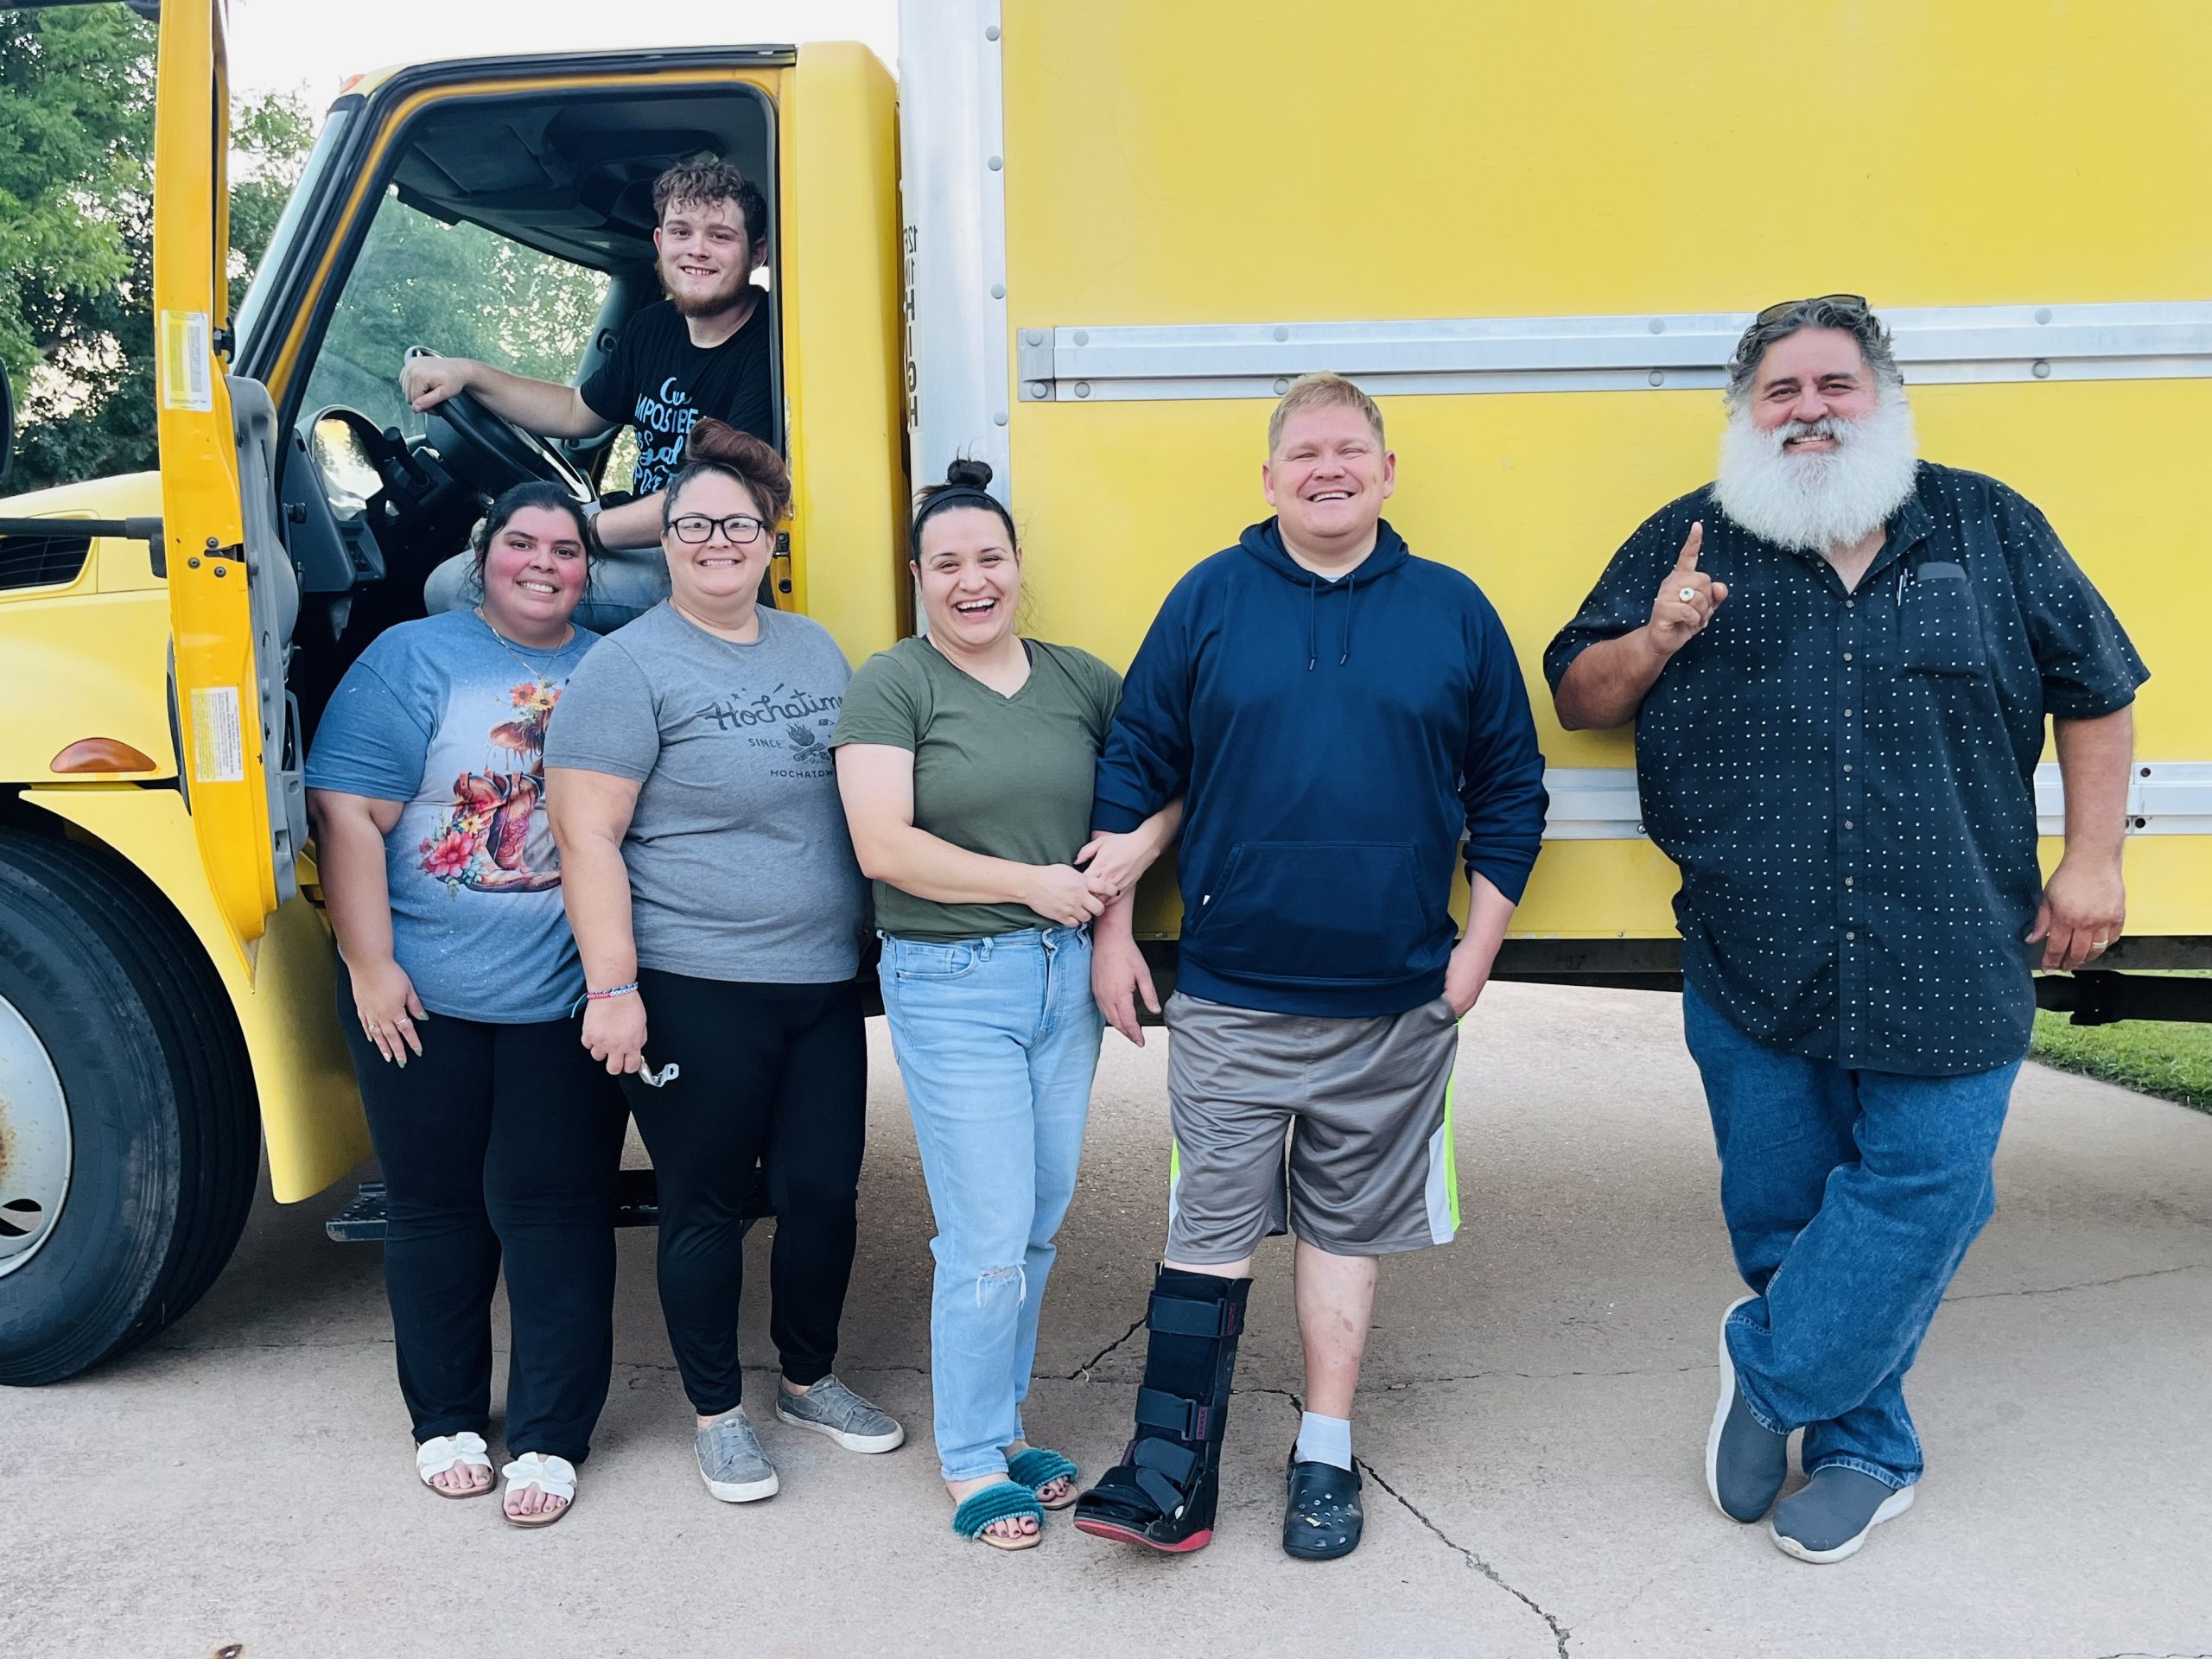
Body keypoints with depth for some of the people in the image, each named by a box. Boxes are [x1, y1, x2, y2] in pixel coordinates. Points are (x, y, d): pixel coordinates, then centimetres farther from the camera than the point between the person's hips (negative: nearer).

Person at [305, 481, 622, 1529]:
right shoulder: (414, 659, -3)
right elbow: (347, 815, -8)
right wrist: (370, 967, -12)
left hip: (564, 1002, 2)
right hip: (421, 1000, -1)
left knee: (555, 1211, 4)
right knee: (434, 1207, 11)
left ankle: (550, 1437, 18)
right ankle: (445, 1419, 30)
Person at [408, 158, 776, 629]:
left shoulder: (769, 344, -18)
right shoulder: (653, 328, 8)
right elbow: (578, 412, 24)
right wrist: (468, 374, 9)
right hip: (645, 532, 8)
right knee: (446, 583, 10)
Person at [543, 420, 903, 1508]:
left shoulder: (815, 649, 12)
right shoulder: (630, 665, -7)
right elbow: (587, 836, -12)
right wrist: (612, 987, -17)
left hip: (824, 984, 6)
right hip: (694, 994, -5)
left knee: (823, 1190, 12)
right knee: (707, 1205, 7)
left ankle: (810, 1380, 35)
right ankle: (719, 1414, 26)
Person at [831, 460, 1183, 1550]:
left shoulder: (1079, 679, 8)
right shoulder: (892, 685, -6)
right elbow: (883, 846, -15)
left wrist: (1136, 849, -8)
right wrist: (1034, 882, -14)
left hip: (1070, 971, 5)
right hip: (951, 985, -5)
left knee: (1040, 1224, 13)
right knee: (988, 1239, -3)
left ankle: (1000, 1426, 32)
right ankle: (971, 1461, 18)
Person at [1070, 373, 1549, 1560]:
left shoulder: (1453, 610, 4)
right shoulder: (1210, 600, 1)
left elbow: (1509, 785, 8)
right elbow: (1132, 768, 3)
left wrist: (1480, 941, 3)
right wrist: (1110, 930, 0)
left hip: (1395, 1002, 1)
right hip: (1228, 997, -1)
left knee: (1347, 1227, 12)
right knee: (1210, 1231, 2)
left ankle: (1324, 1459, 27)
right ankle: (1170, 1474, 12)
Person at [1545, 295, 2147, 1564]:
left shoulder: (1989, 528, 6)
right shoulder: (1688, 544, 6)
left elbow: (2097, 690, 12)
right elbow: (1577, 698, 8)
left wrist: (2092, 861, 5)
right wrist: (1657, 641, -12)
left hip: (1950, 973, 0)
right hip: (1755, 974, 1)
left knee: (1919, 1195, -2)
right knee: (1780, 1212, 10)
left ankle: (1771, 1377, 21)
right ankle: (1868, 1452, 31)